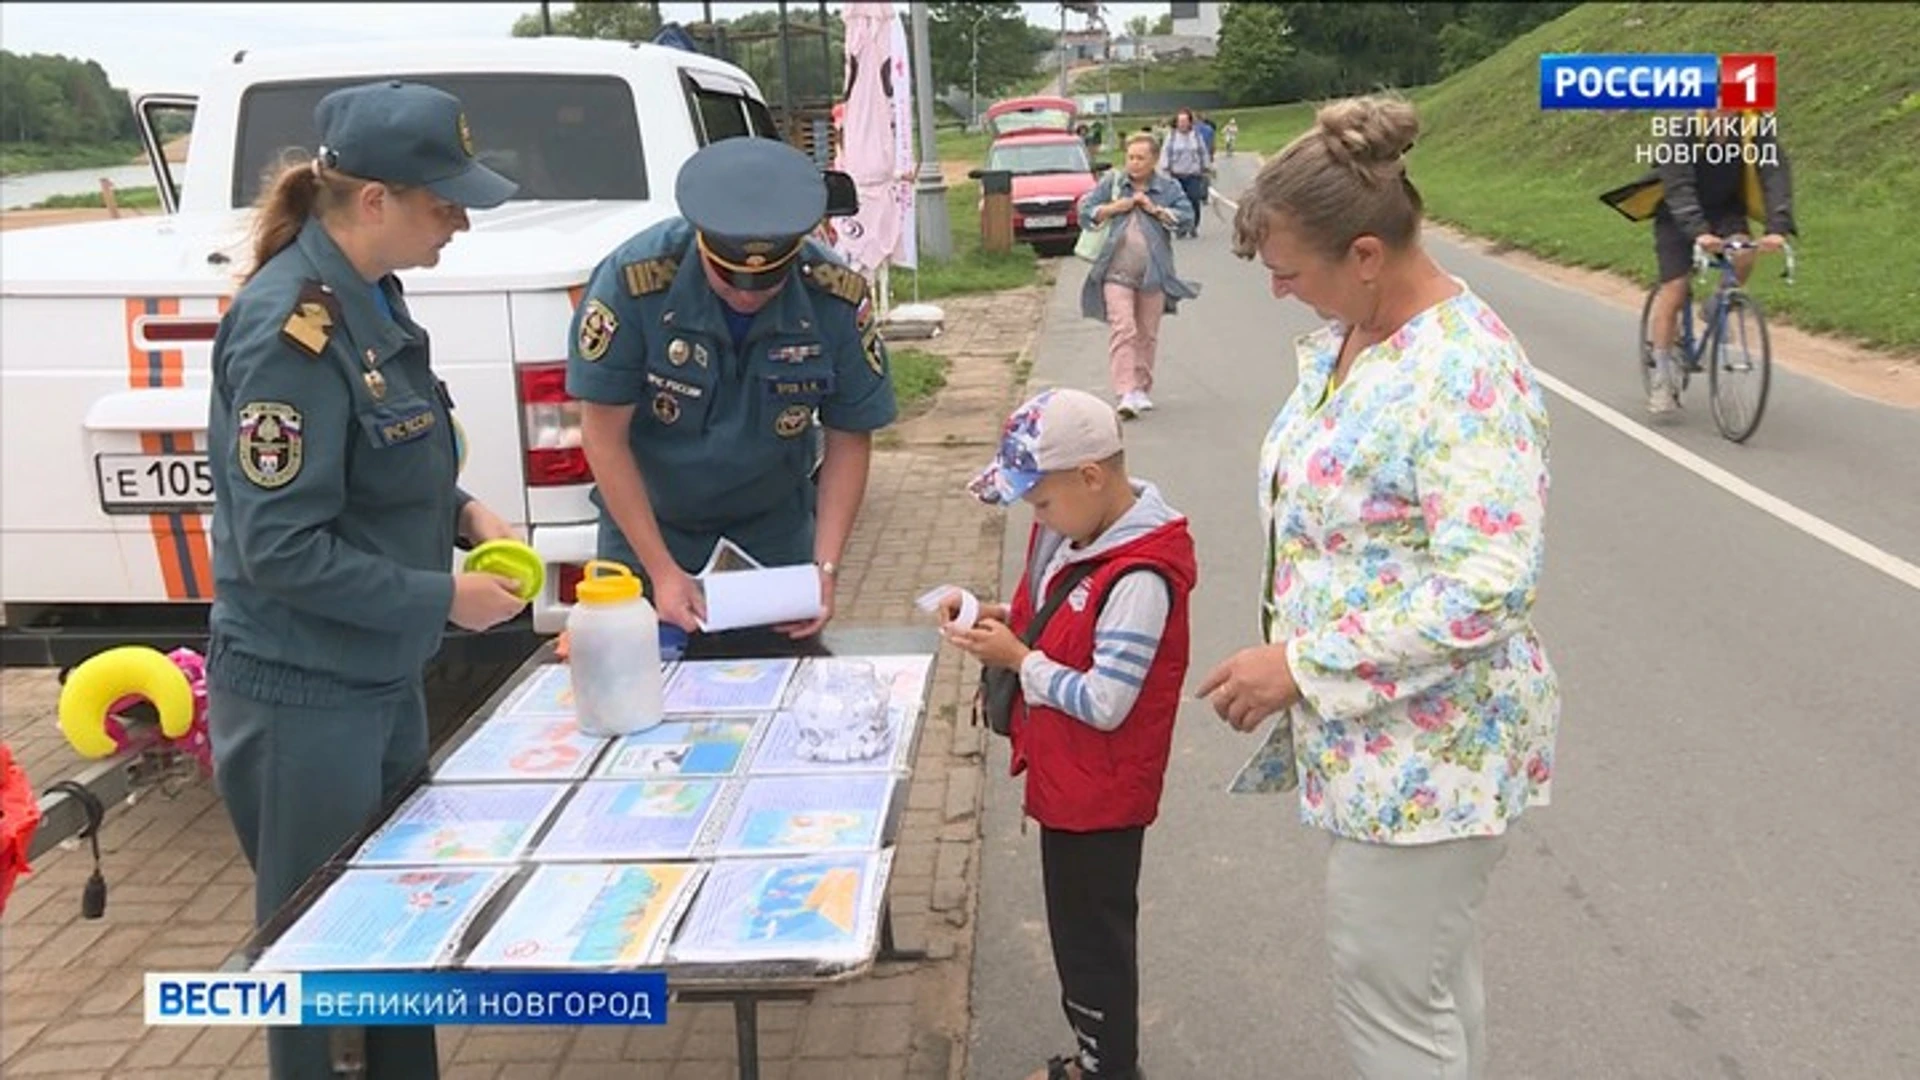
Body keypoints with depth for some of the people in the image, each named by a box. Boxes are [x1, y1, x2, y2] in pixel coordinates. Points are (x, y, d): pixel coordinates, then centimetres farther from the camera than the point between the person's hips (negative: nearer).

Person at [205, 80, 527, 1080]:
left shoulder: (367, 296, 3)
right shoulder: (291, 329, -23)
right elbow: (279, 550, -24)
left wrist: (458, 510, 0)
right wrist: (445, 598, -17)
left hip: (381, 676, 9)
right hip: (305, 697, -9)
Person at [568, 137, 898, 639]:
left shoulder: (838, 297, -21)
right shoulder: (633, 279, -27)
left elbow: (849, 439, -9)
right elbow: (605, 437, -19)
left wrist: (825, 567, -18)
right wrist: (661, 571, -21)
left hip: (774, 531, 1)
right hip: (647, 525, -1)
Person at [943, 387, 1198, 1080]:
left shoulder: (1140, 579, -28)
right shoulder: (1074, 534, 1)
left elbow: (1104, 703, -27)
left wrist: (1017, 658, -20)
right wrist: (1003, 620, -2)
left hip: (1101, 796, -9)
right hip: (1066, 782, 9)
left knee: (1094, 937, 9)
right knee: (1078, 926, 23)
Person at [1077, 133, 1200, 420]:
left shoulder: (1169, 188, 8)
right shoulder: (1111, 183, 9)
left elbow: (1187, 216, -1)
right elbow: (1085, 210, 7)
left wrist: (1156, 210, -7)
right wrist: (1115, 208, -5)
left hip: (1154, 274, 1)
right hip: (1117, 272, -1)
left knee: (1147, 334, 9)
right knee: (1122, 330, -14)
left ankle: (1141, 389, 22)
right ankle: (1125, 393, -20)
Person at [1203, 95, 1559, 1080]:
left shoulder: (1465, 374, -25)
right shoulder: (1344, 336, 4)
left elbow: (1489, 591, -30)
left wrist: (1302, 666, -26)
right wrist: (1292, 666, 18)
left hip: (1426, 751, -9)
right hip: (1369, 733, 9)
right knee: (1432, 973, 24)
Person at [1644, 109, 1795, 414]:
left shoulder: (1755, 131, -17)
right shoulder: (1685, 132, -24)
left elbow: (1775, 175, -25)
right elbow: (1678, 188, -33)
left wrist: (1778, 228, -41)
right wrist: (1698, 233, -48)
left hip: (1725, 209, 2)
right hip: (1678, 214, -2)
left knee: (1744, 255, -28)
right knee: (1673, 291, -9)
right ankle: (1661, 379, -1)